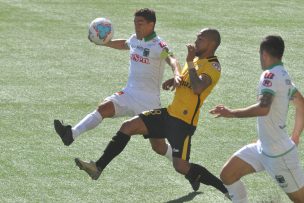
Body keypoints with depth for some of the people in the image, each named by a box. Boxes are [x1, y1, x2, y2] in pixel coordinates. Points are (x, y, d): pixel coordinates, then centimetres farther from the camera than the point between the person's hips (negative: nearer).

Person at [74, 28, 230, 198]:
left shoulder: (213, 67, -14)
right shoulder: (197, 60, 14)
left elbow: (197, 88, -33)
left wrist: (190, 62, -24)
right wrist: (175, 80, 10)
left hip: (184, 122, -9)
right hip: (170, 114, 9)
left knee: (181, 166, -14)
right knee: (128, 126, 0)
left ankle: (226, 188, 0)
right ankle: (98, 167, 4)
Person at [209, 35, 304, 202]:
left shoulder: (270, 75, -20)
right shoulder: (283, 75, 8)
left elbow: (263, 108, -34)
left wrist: (232, 113, -25)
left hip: (279, 154, -9)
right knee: (228, 175, 8)